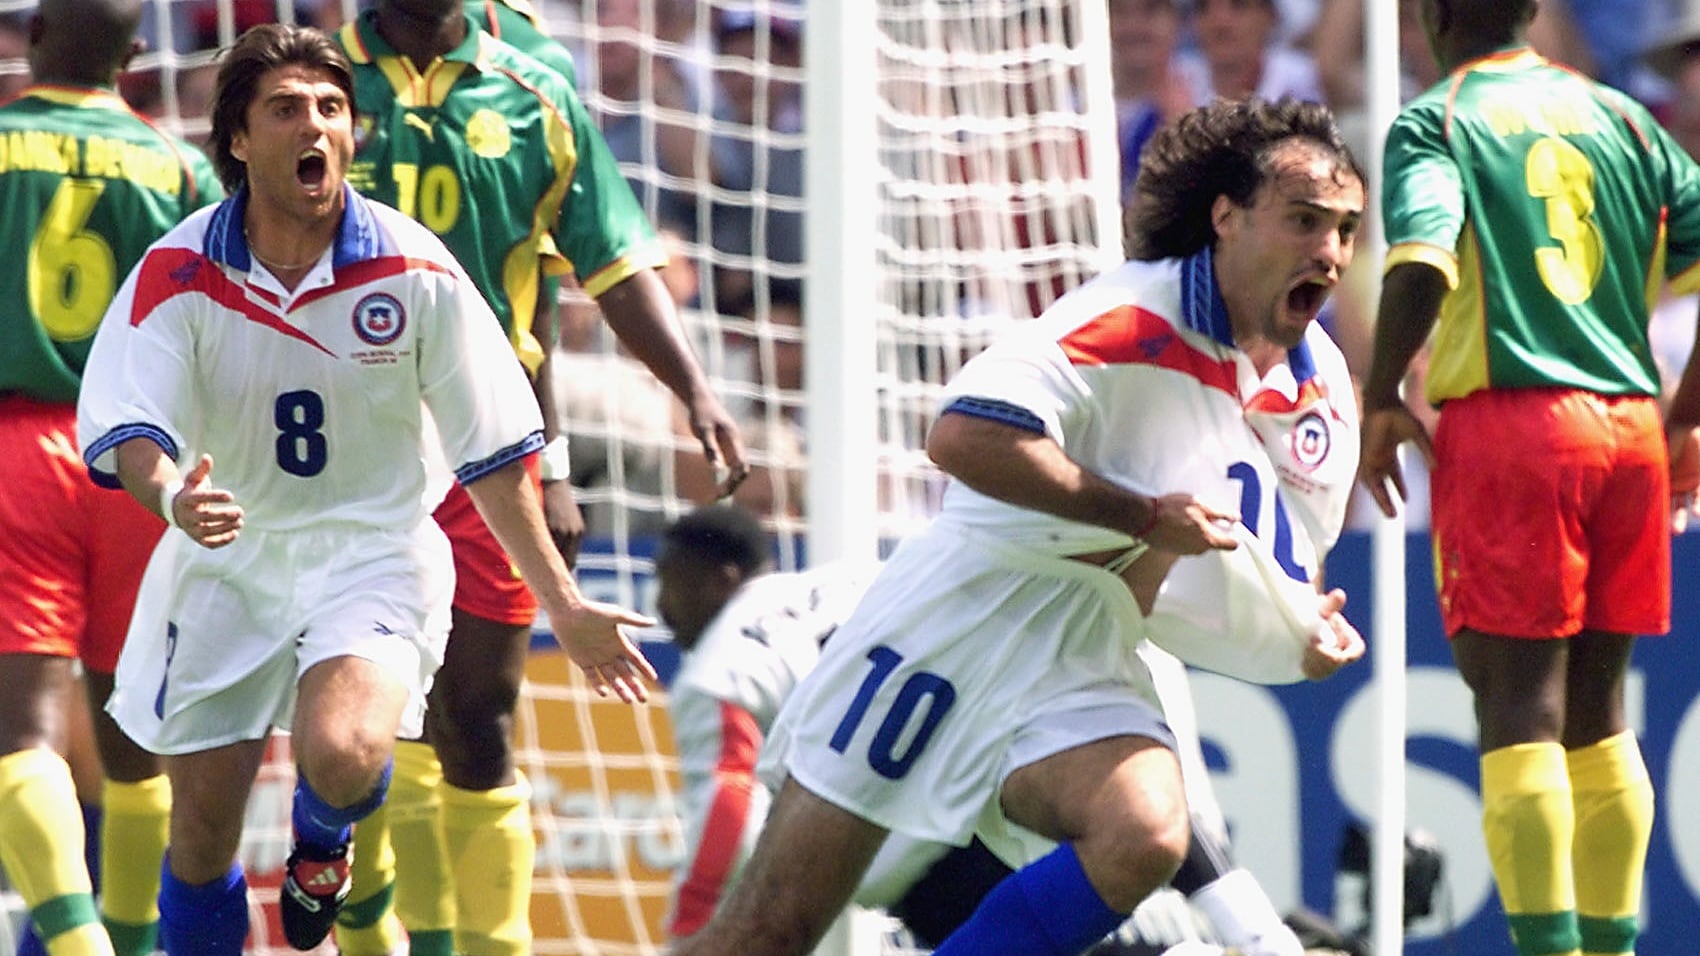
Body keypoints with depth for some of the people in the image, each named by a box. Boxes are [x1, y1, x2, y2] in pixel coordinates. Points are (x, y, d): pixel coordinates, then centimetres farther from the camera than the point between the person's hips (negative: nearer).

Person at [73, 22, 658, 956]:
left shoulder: (413, 269, -11)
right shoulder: (178, 273, -11)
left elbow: (491, 450, -2)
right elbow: (126, 429, -17)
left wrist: (563, 605, -1)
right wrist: (173, 496, -41)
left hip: (374, 552, -2)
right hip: (227, 560, 2)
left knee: (340, 752, -28)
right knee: (202, 826, 2)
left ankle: (320, 846, 10)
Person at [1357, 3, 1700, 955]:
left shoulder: (1435, 123, 0)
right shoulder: (1621, 117, 15)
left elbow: (1422, 261, -18)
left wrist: (1380, 402, -7)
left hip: (1505, 419, -5)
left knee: (1519, 701, -7)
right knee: (1597, 707, 13)